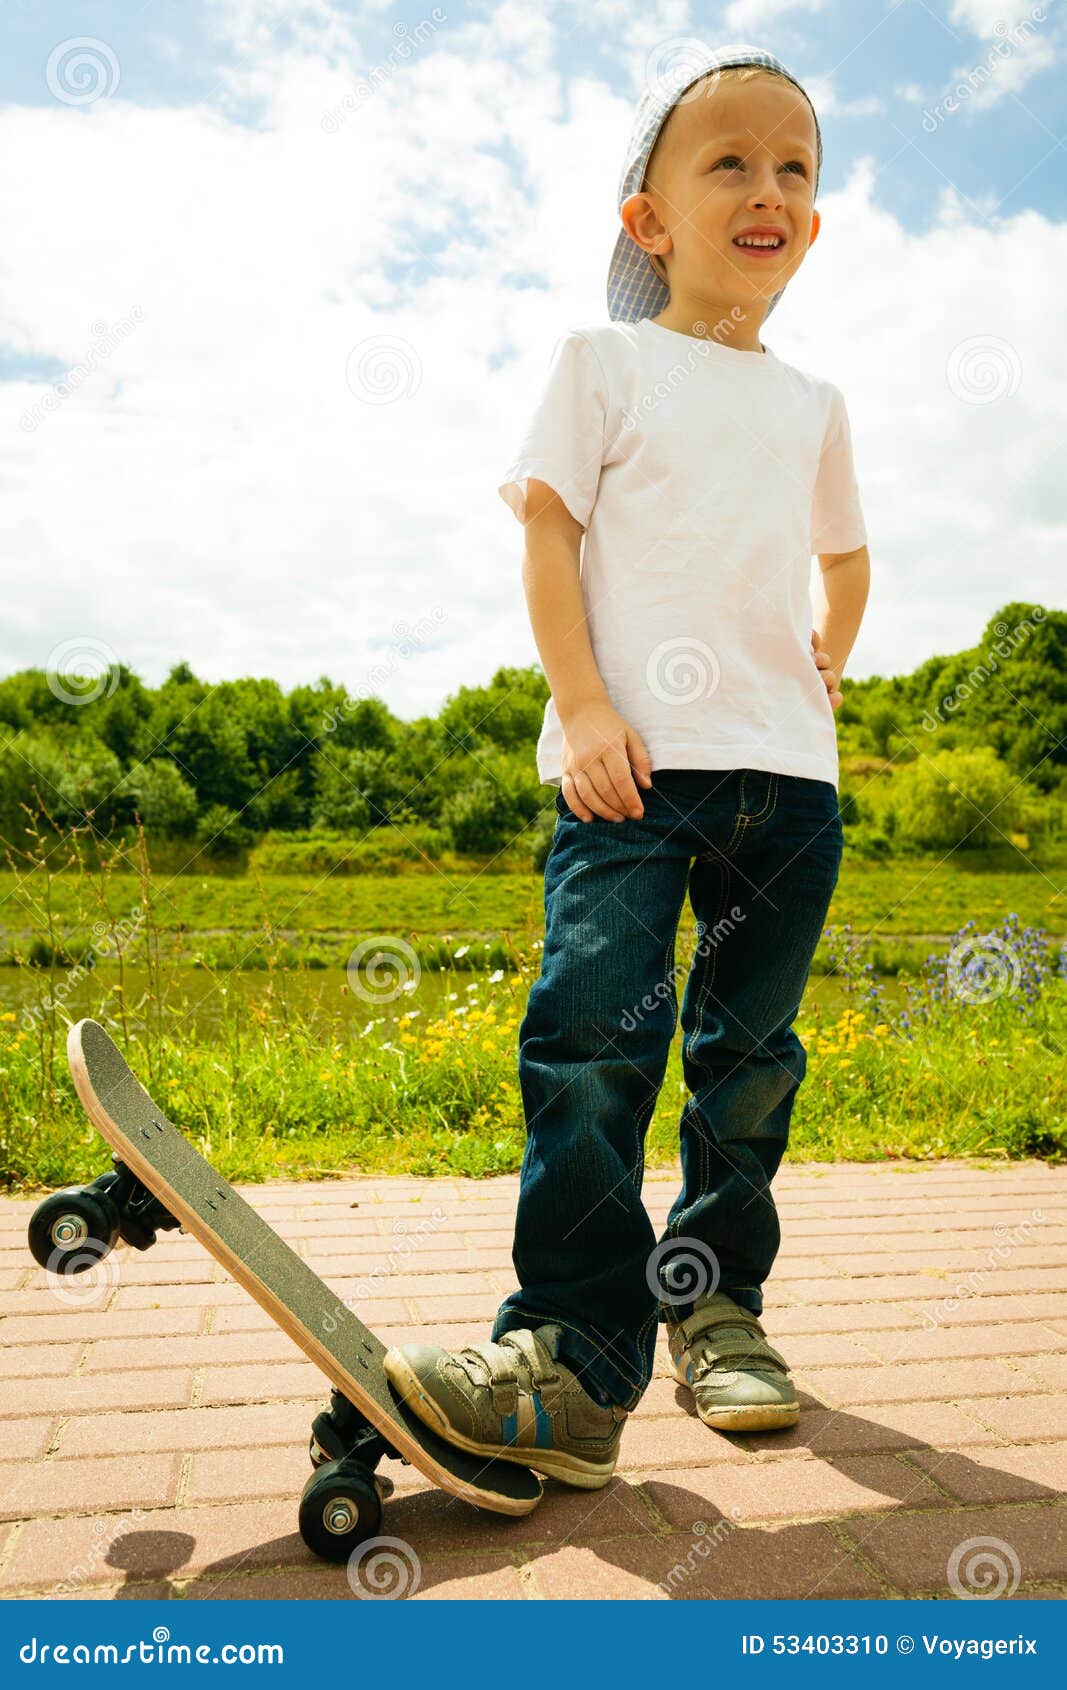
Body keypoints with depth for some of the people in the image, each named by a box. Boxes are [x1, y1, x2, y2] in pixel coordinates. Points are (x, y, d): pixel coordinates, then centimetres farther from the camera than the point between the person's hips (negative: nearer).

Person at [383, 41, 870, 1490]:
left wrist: (824, 672, 15)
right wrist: (584, 705, -10)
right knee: (595, 1029, -16)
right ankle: (578, 1360, -9)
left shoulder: (812, 404, 20)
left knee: (753, 1044, 7)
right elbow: (548, 529, 1)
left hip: (787, 770, 5)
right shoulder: (606, 361, 9)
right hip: (633, 759, -4)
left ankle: (722, 1299, 24)